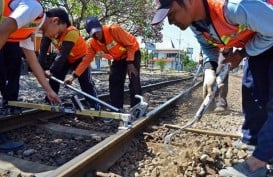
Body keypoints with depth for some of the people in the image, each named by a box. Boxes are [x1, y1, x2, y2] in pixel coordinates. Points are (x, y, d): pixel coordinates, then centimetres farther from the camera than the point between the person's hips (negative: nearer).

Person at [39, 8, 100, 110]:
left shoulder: (71, 32, -39)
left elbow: (62, 54, -41)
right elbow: (43, 50, -18)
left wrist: (51, 70, -40)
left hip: (80, 57, -6)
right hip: (66, 58, 6)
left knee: (86, 82, -14)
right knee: (54, 79, 2)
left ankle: (95, 107, -9)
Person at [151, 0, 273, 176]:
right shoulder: (194, 22, -15)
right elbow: (208, 44, 5)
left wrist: (242, 53, -17)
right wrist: (211, 69, -11)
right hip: (255, 44, 7)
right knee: (252, 93, 10)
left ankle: (257, 163, -7)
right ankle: (252, 141, 27)